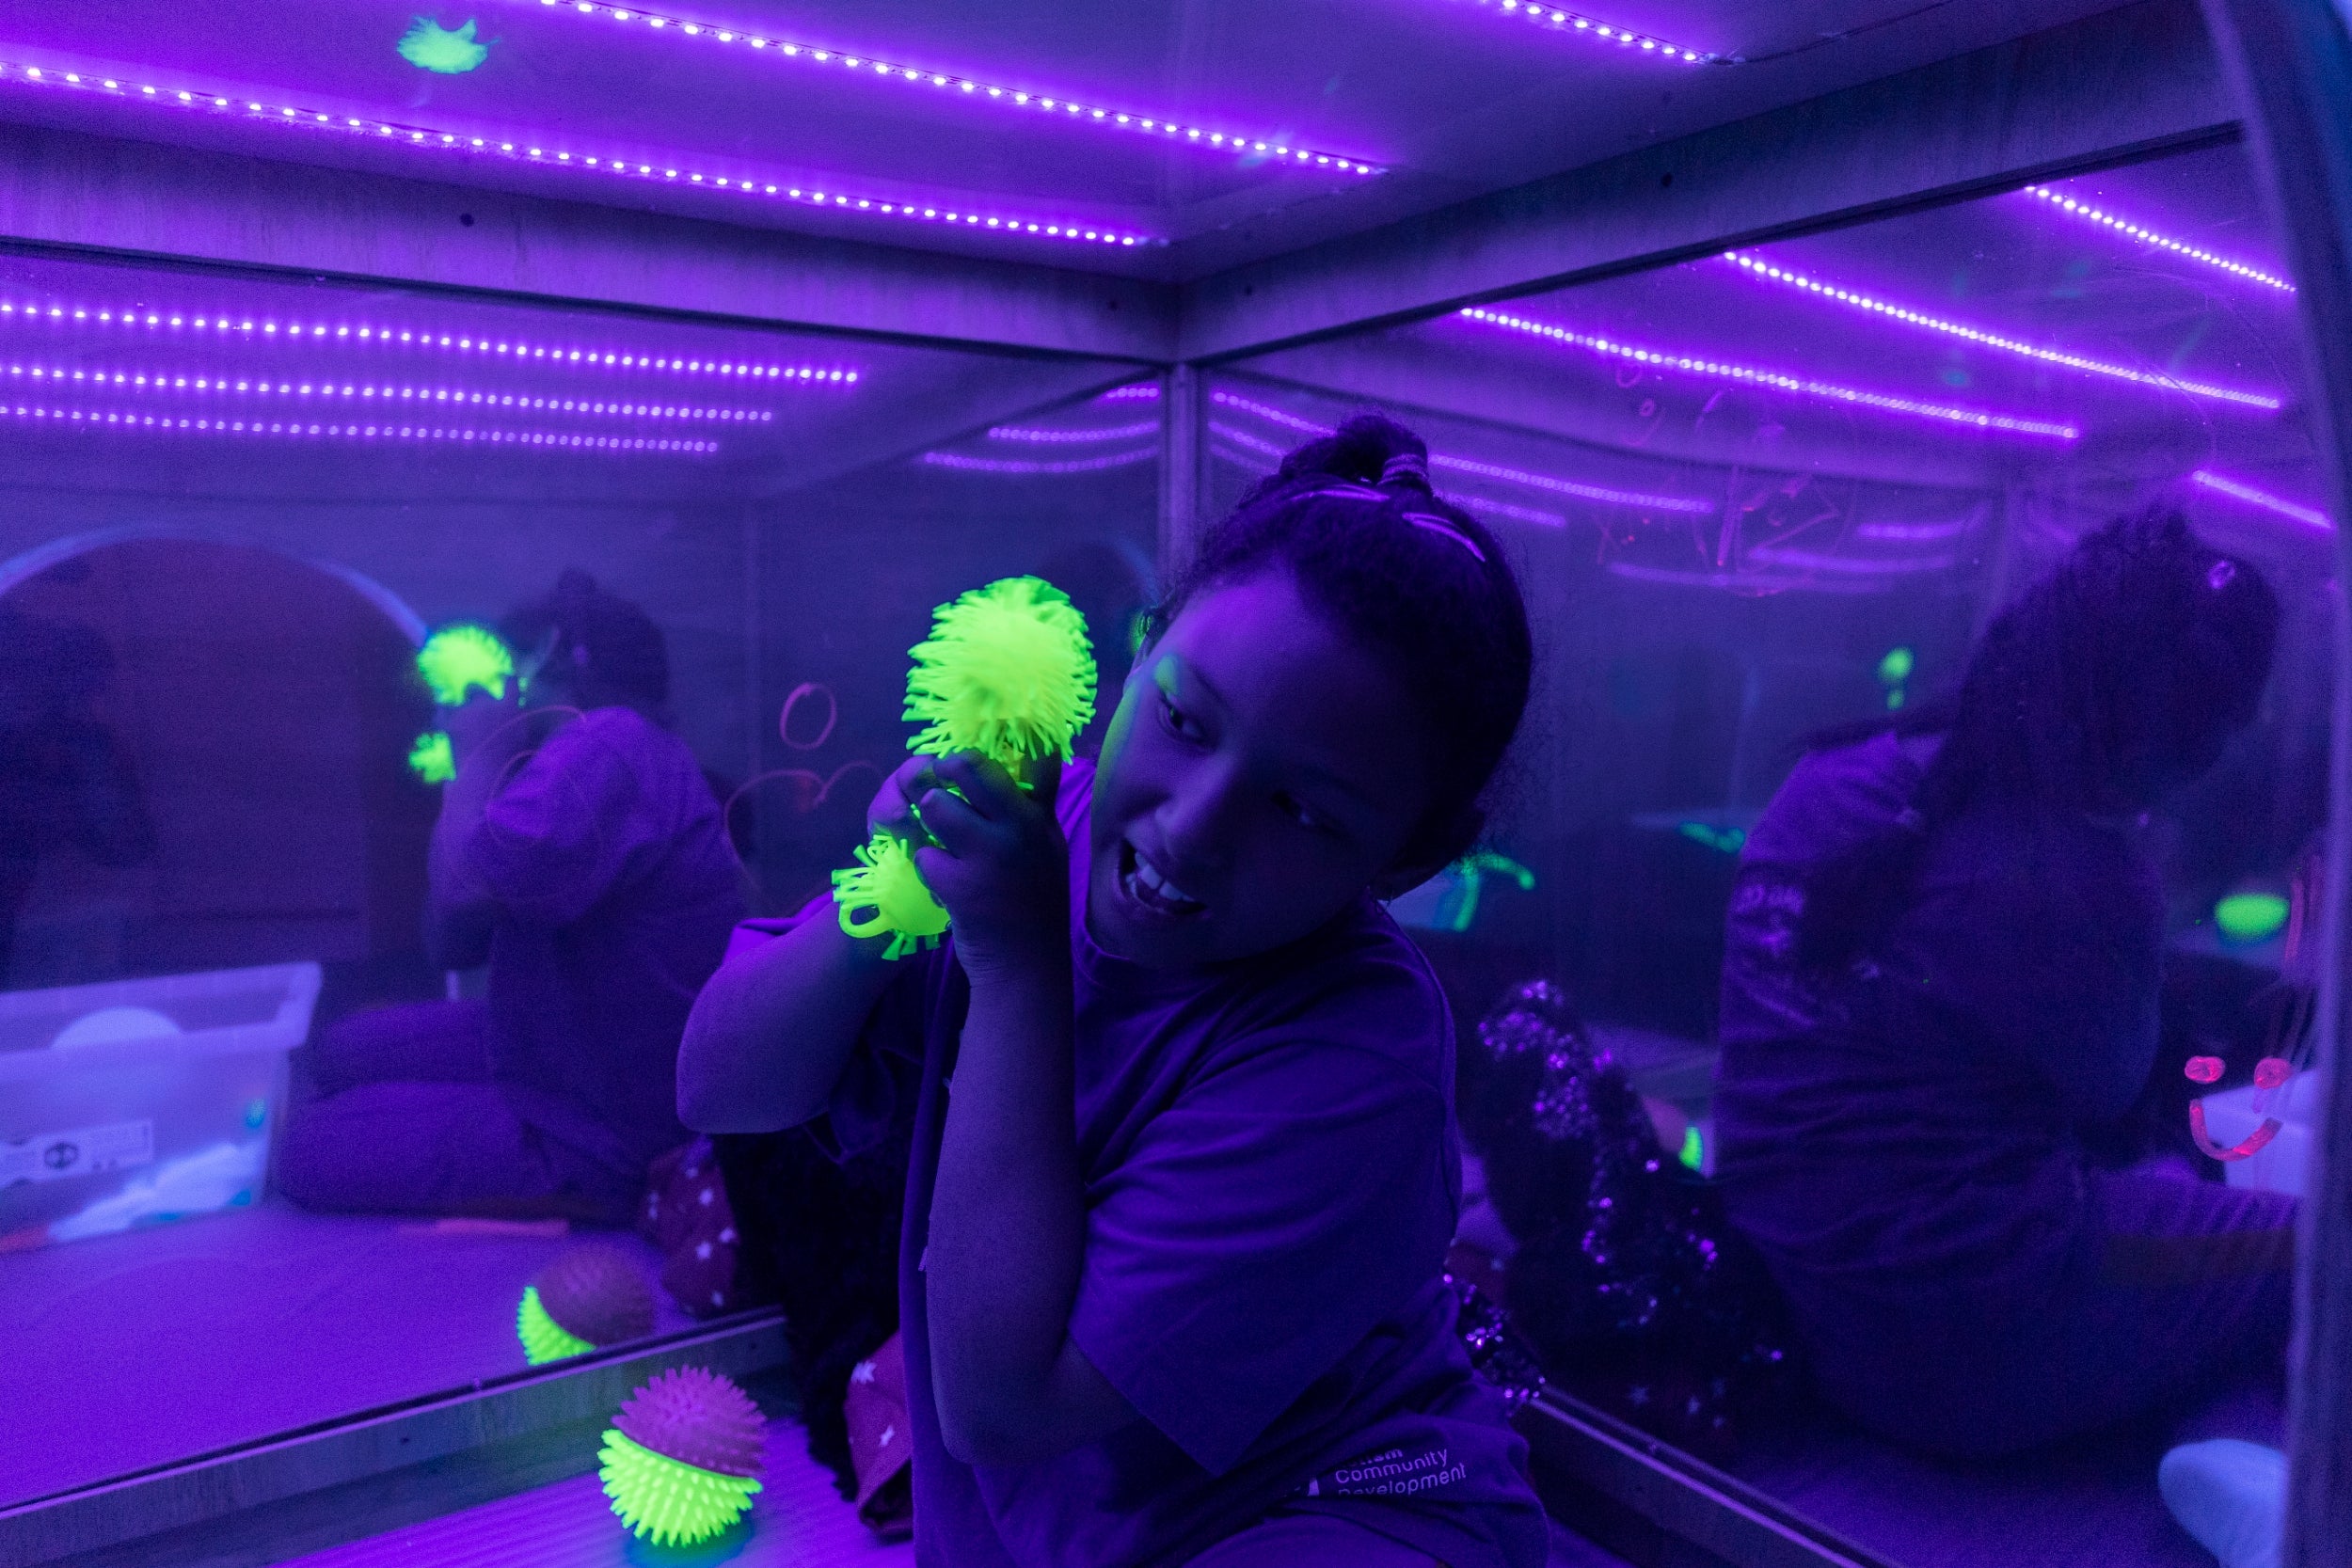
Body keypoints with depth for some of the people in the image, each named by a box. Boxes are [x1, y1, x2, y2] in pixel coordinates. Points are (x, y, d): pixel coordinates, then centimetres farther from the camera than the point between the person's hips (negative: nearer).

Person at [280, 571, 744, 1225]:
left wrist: (480, 755, -16)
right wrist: (470, 775, 5)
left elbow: (463, 896, -33)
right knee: (346, 1050, 20)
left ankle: (583, 1195, 6)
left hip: (611, 1139, -11)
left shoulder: (610, 746, -23)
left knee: (310, 1149, -2)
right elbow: (452, 944, 10)